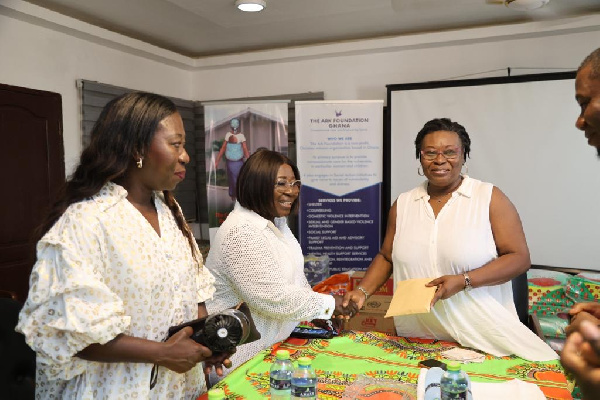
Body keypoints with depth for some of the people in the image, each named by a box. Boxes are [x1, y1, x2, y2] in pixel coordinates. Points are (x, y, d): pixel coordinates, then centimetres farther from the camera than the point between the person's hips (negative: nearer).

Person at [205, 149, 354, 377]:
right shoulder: (242, 233, -26)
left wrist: (316, 315, 5)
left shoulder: (277, 223, 6)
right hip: (242, 355, -9)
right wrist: (328, 305, -16)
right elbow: (274, 299, -28)